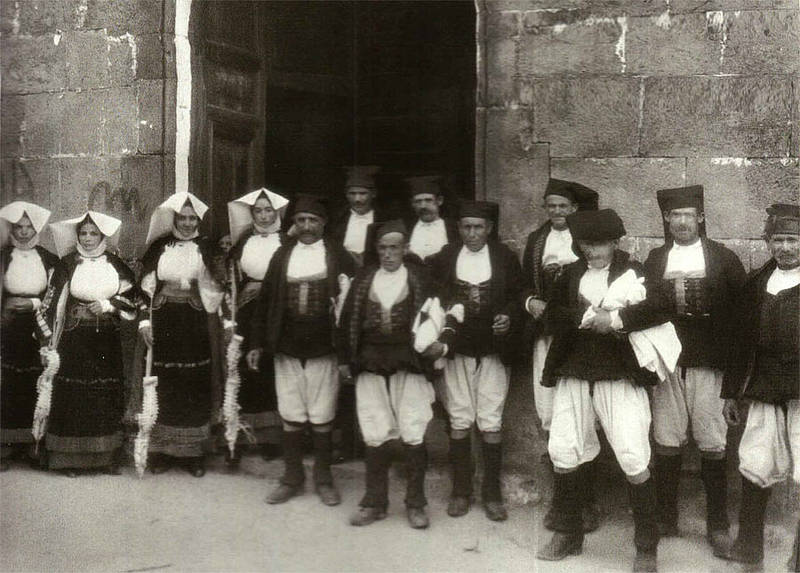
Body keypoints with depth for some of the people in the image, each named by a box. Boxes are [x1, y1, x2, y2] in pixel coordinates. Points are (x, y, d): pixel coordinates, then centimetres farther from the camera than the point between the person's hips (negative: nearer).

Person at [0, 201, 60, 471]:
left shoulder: (50, 260, 8)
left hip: (38, 331, 1)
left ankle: (33, 443, 7)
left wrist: (33, 303, -8)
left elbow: (57, 297, 5)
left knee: (37, 385, -1)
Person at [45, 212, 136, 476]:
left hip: (107, 339, 2)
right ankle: (71, 458, 5)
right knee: (73, 394, -3)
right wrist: (52, 338, -6)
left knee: (107, 394, 3)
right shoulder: (68, 263, 3)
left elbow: (130, 296, 8)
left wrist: (108, 304, -8)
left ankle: (108, 457, 12)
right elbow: (55, 301, 1)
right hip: (75, 338, -2)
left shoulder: (115, 264, 8)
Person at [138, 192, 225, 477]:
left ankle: (193, 451, 11)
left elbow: (219, 285, 0)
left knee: (195, 384, 2)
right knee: (163, 384, 3)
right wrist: (145, 320, -2)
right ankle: (162, 450, 12)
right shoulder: (159, 247, 7)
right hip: (163, 322, 0)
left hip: (194, 324, 0)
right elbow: (146, 286, 5)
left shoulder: (206, 248, 6)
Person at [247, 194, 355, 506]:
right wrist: (257, 343, 7)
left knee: (321, 417, 4)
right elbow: (265, 300, 10)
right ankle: (292, 478, 19)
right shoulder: (282, 256, 9)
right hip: (286, 349, 2)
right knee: (291, 416, 7)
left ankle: (323, 478, 17)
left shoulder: (338, 256, 2)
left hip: (323, 350, -2)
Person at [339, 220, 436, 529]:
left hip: (409, 364, -2)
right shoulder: (364, 278, 10)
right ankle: (374, 502, 15)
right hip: (370, 365, 2)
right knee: (375, 435, 5)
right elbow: (349, 319, 11)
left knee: (413, 435, -2)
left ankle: (415, 503, 9)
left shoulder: (418, 278, 5)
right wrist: (345, 360, 8)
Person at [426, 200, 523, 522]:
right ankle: (460, 491, 15)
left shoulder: (505, 257, 3)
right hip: (456, 349, 1)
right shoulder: (445, 259, 5)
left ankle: (492, 493, 9)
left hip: (493, 349, -1)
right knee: (459, 420, 5)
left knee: (491, 422, 0)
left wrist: (509, 316, -13)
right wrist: (439, 340, -6)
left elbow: (518, 296, 7)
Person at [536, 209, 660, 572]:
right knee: (564, 453, 8)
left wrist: (615, 319, -20)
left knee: (634, 460, -8)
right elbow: (552, 315, 2)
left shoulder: (633, 272, -1)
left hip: (620, 375, -4)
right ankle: (567, 534, 27)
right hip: (574, 373, 4)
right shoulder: (570, 274, 10)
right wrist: (585, 317, -14)